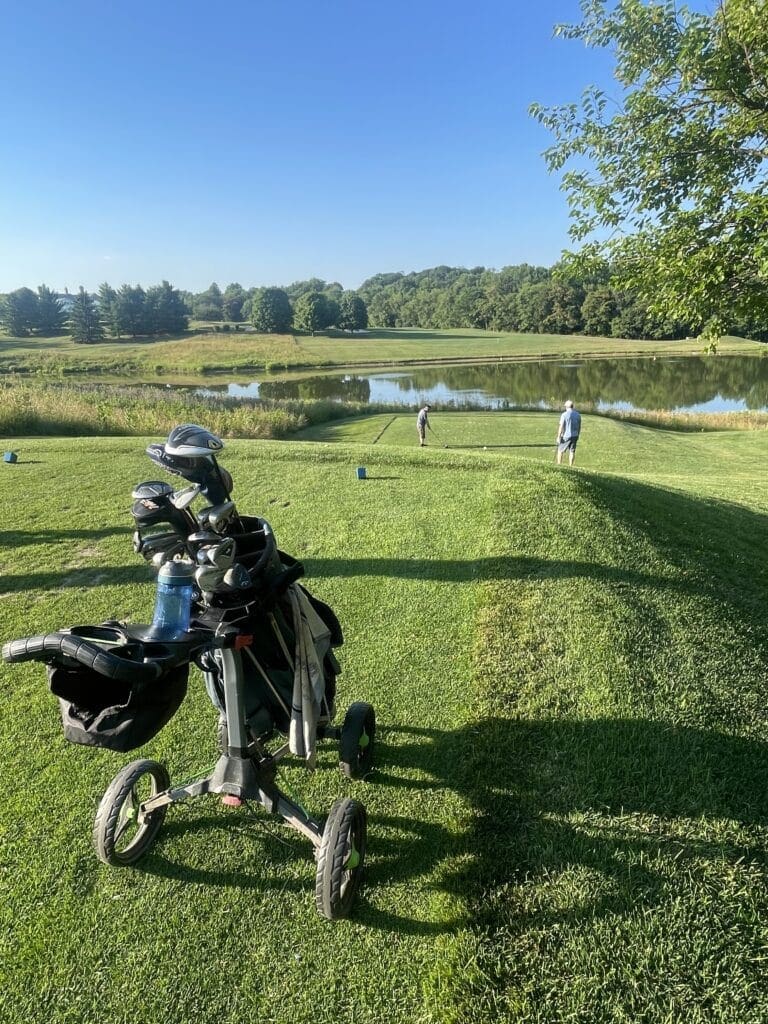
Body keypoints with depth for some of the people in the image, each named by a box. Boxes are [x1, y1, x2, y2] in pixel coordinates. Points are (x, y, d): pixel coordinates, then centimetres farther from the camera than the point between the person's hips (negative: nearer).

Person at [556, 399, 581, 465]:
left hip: (566, 436, -4)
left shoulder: (564, 415, -13)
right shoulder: (578, 414, 3)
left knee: (560, 450, 10)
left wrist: (558, 437, -8)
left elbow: (561, 427, -14)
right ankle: (570, 466, 9)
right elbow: (579, 427, 10)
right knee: (572, 452, 8)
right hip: (574, 436, 4)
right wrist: (577, 435, 21)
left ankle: (558, 465, 11)